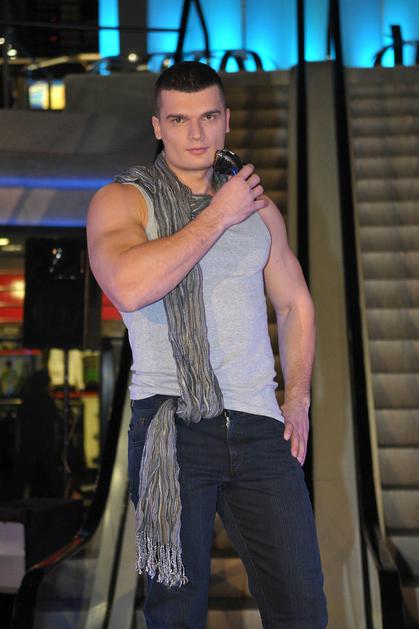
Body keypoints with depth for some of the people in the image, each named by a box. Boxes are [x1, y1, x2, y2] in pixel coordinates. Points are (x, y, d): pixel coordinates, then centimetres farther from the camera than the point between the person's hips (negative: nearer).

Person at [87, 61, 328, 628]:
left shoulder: (258, 208, 15)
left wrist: (298, 399, 14)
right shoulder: (121, 200, 1)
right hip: (173, 426, -3)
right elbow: (130, 287, -21)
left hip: (260, 427, 4)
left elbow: (295, 304, 26)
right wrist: (217, 217, -12)